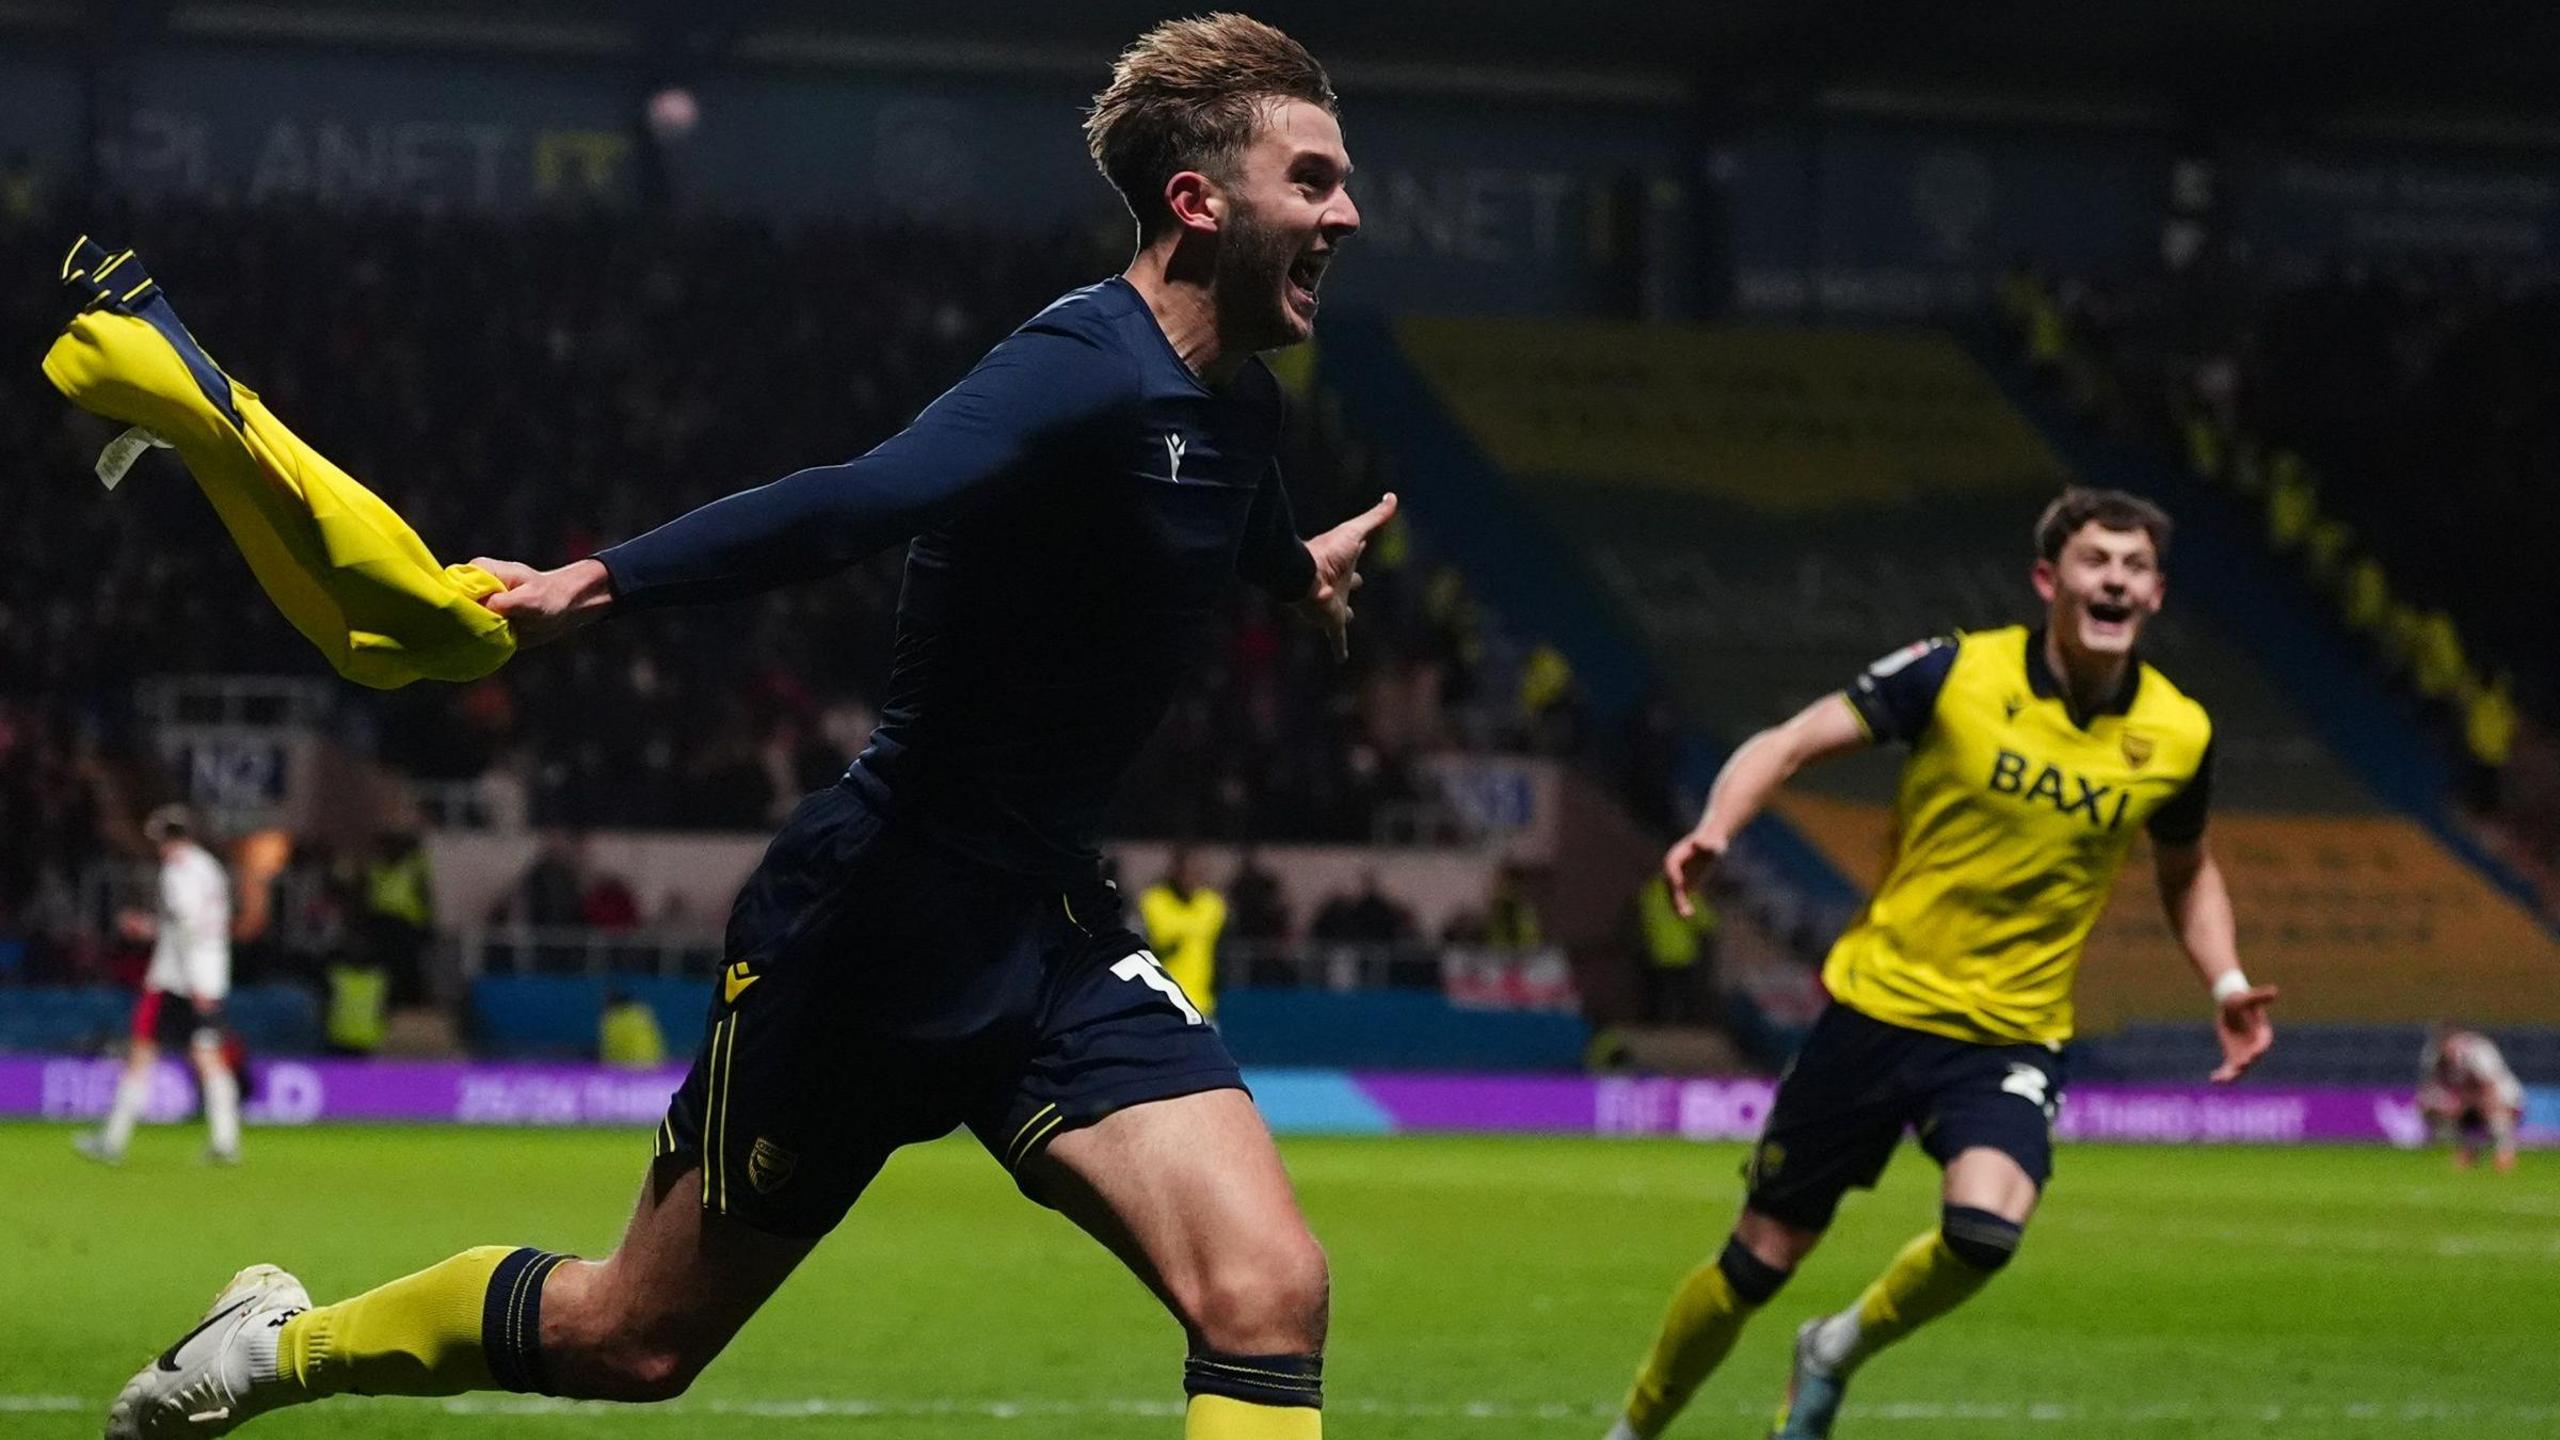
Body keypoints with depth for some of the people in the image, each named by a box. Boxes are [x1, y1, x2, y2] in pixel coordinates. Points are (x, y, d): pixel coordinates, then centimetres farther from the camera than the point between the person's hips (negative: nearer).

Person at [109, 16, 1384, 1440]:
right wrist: (596, 585, -49)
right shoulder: (1088, 372, -23)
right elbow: (858, 501, -38)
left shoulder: (1241, 407, 5)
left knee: (1267, 1291, -18)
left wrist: (1301, 564, 49)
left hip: (1051, 937, 7)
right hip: (873, 928, -7)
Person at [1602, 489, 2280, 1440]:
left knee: (1984, 1228, -27)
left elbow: (2185, 871, 18)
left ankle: (1838, 1354, 4)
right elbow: (1789, 744, -7)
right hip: (1877, 1004, -1)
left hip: (2011, 1035, 1)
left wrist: (2226, 984, 2)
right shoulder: (1955, 674, -10)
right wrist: (1716, 830, -26)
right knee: (1760, 1260, 5)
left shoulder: (2177, 736, -2)